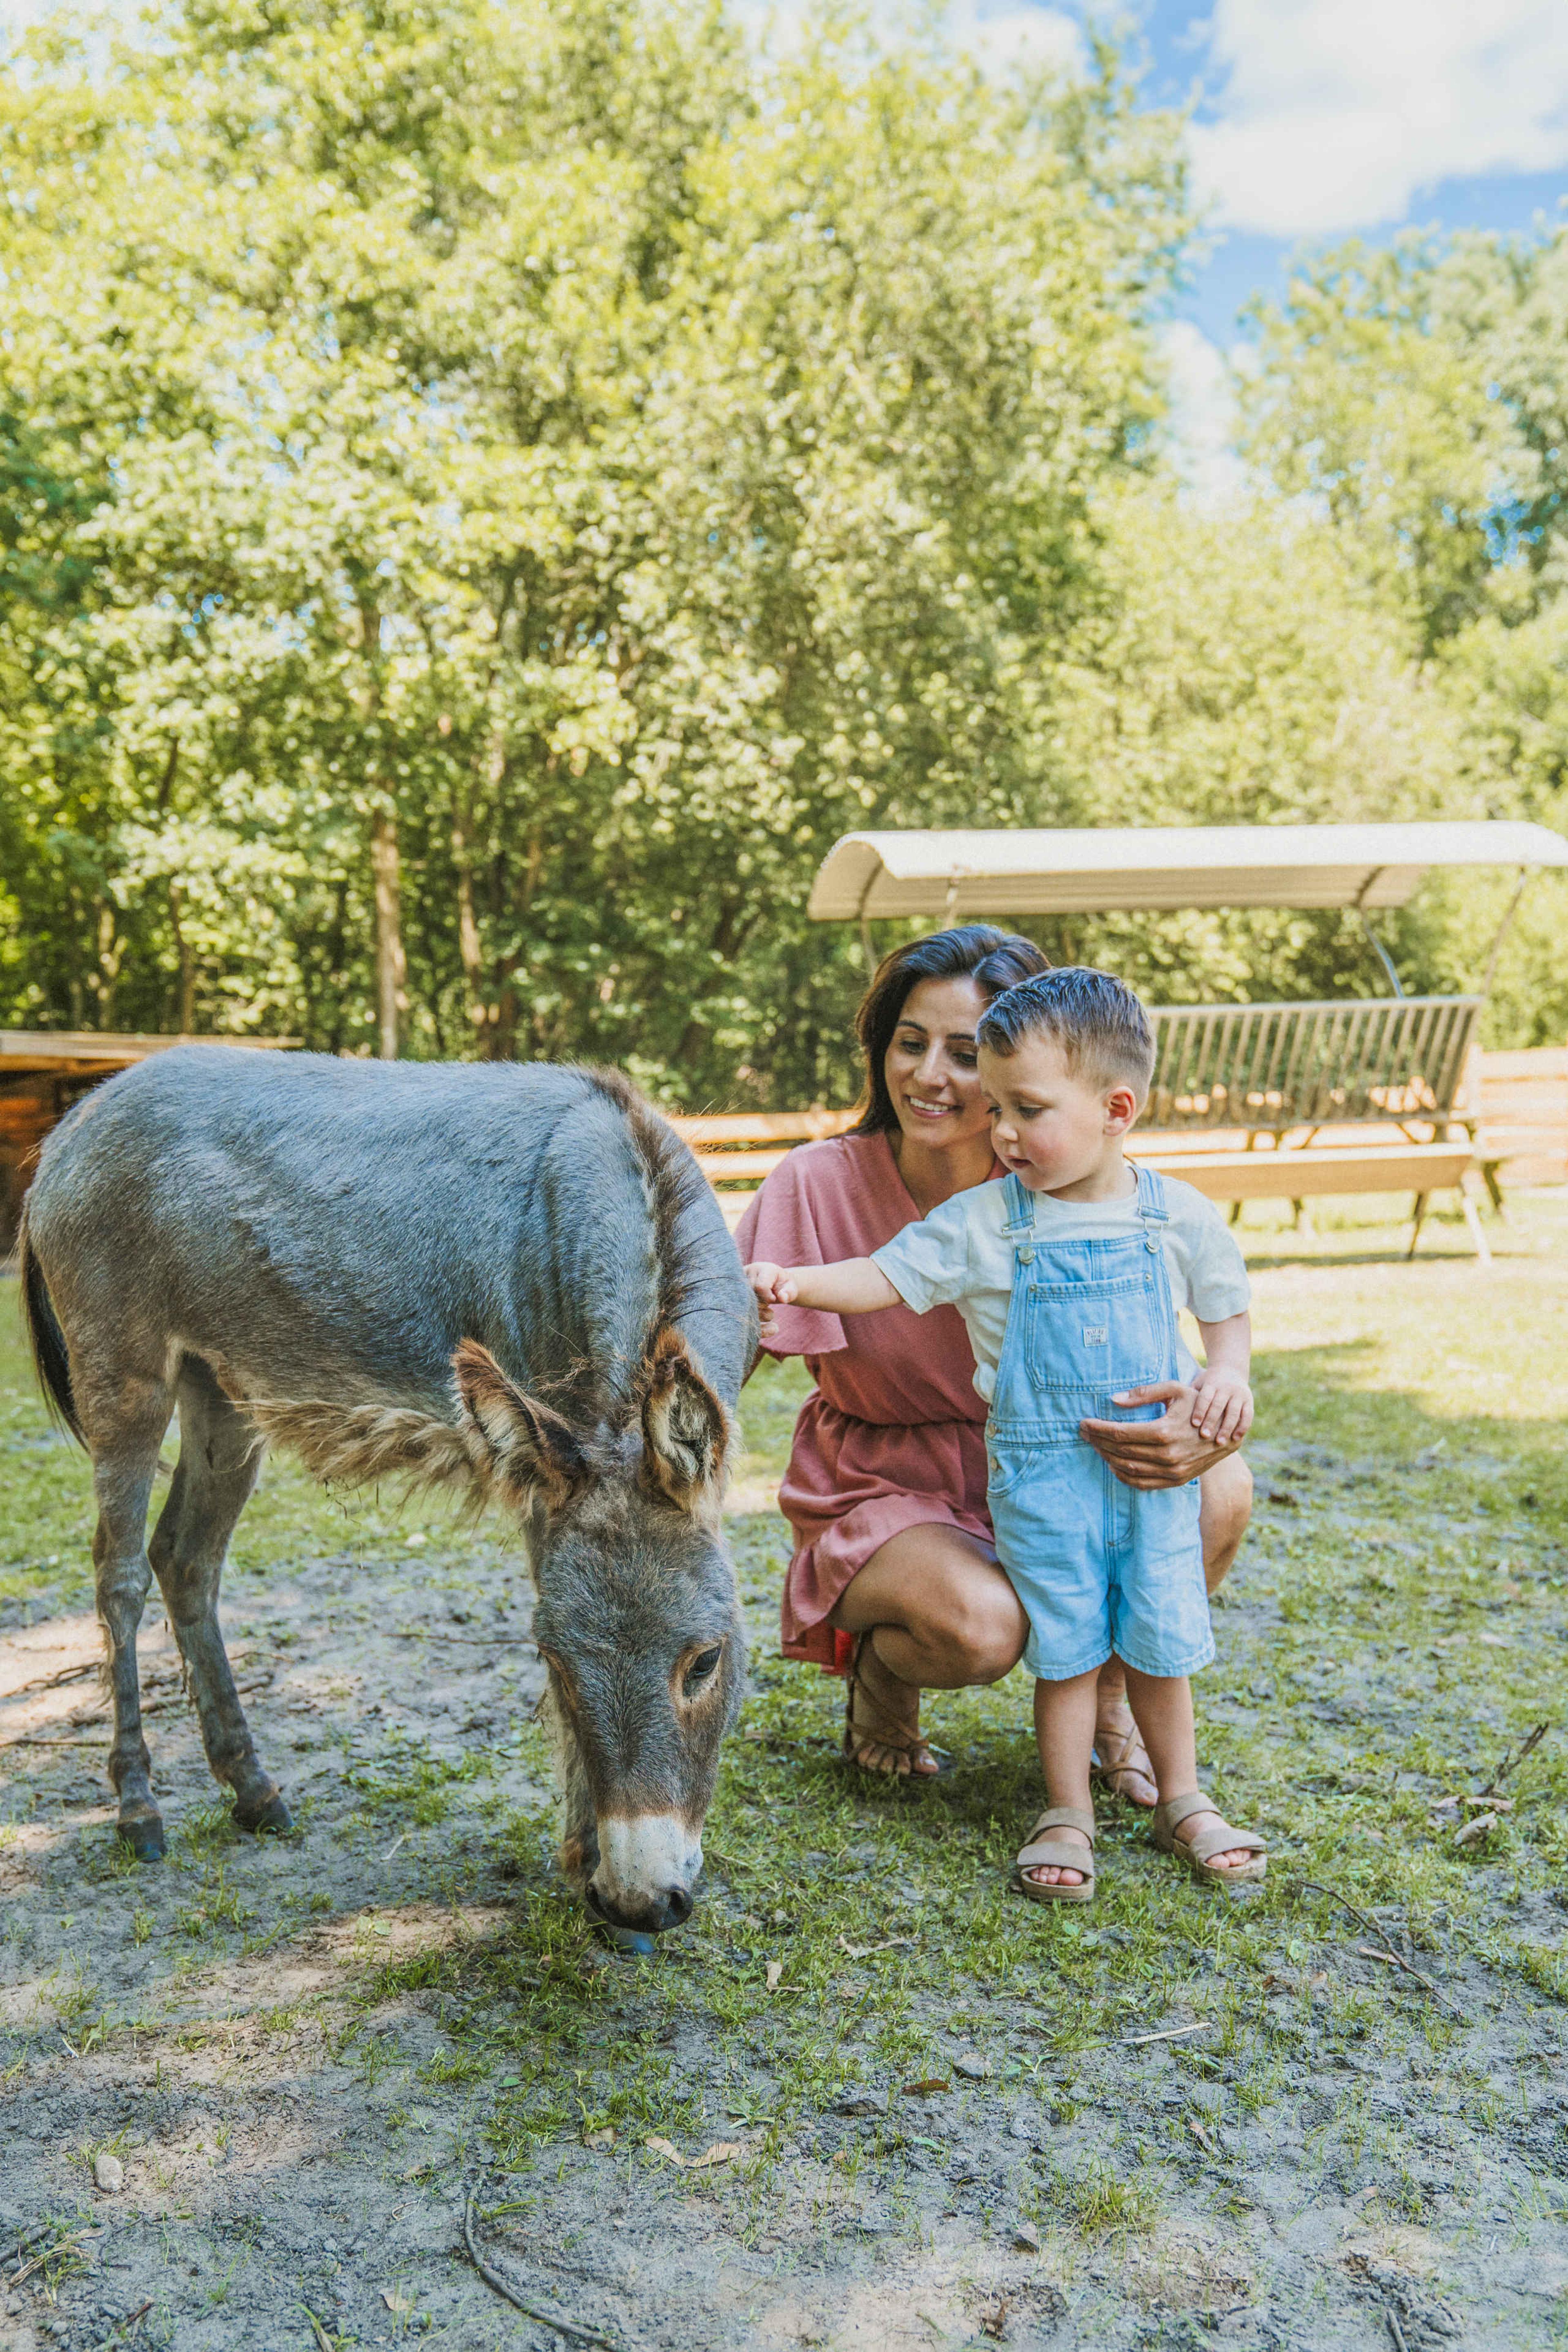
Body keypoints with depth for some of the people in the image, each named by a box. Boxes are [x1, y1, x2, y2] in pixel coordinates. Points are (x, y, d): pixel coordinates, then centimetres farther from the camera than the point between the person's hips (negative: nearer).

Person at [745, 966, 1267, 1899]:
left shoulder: (1178, 1217, -2)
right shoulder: (984, 1223, -7)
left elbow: (1227, 1307, 13)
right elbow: (885, 1277, -5)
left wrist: (1228, 1371, -7)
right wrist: (790, 1281, -20)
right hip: (1042, 1471, -1)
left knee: (1160, 1643, 10)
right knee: (1066, 1647, 5)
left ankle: (1183, 1801, 30)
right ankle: (1068, 1815, 22)